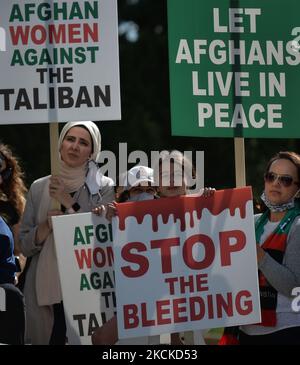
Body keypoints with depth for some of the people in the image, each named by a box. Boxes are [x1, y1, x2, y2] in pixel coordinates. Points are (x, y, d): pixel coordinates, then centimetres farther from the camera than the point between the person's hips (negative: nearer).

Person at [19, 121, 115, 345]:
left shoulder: (104, 188, 1)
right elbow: (25, 245, 10)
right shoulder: (39, 188, 8)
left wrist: (70, 204, -11)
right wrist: (46, 226, -10)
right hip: (45, 287, 2)